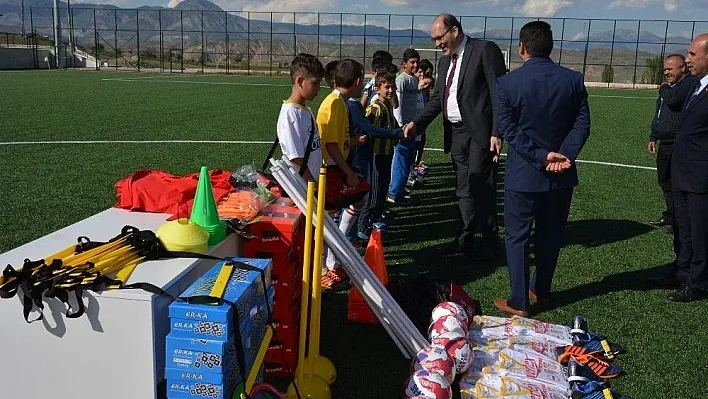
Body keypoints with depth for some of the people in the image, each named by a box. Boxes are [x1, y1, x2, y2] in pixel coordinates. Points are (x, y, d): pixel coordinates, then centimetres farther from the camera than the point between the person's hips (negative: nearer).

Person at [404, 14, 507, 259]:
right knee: (463, 190, 13)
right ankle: (466, 239, 22)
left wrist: (497, 133, -18)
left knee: (480, 188, -5)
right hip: (456, 133, 8)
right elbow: (437, 98, 17)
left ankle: (490, 243, 7)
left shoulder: (485, 50, -8)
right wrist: (417, 123, 2)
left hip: (480, 132, -7)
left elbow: (499, 93, -12)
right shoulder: (445, 61, 15)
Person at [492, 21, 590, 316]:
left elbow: (509, 130, -13)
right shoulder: (574, 80, -1)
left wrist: (541, 157, -13)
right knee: (550, 235, 18)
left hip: (523, 174, -3)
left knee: (517, 237, 7)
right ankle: (541, 290, 33)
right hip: (562, 175, 4)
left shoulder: (507, 83, -10)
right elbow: (582, 125, -4)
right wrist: (563, 156, -11)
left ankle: (518, 302, 10)